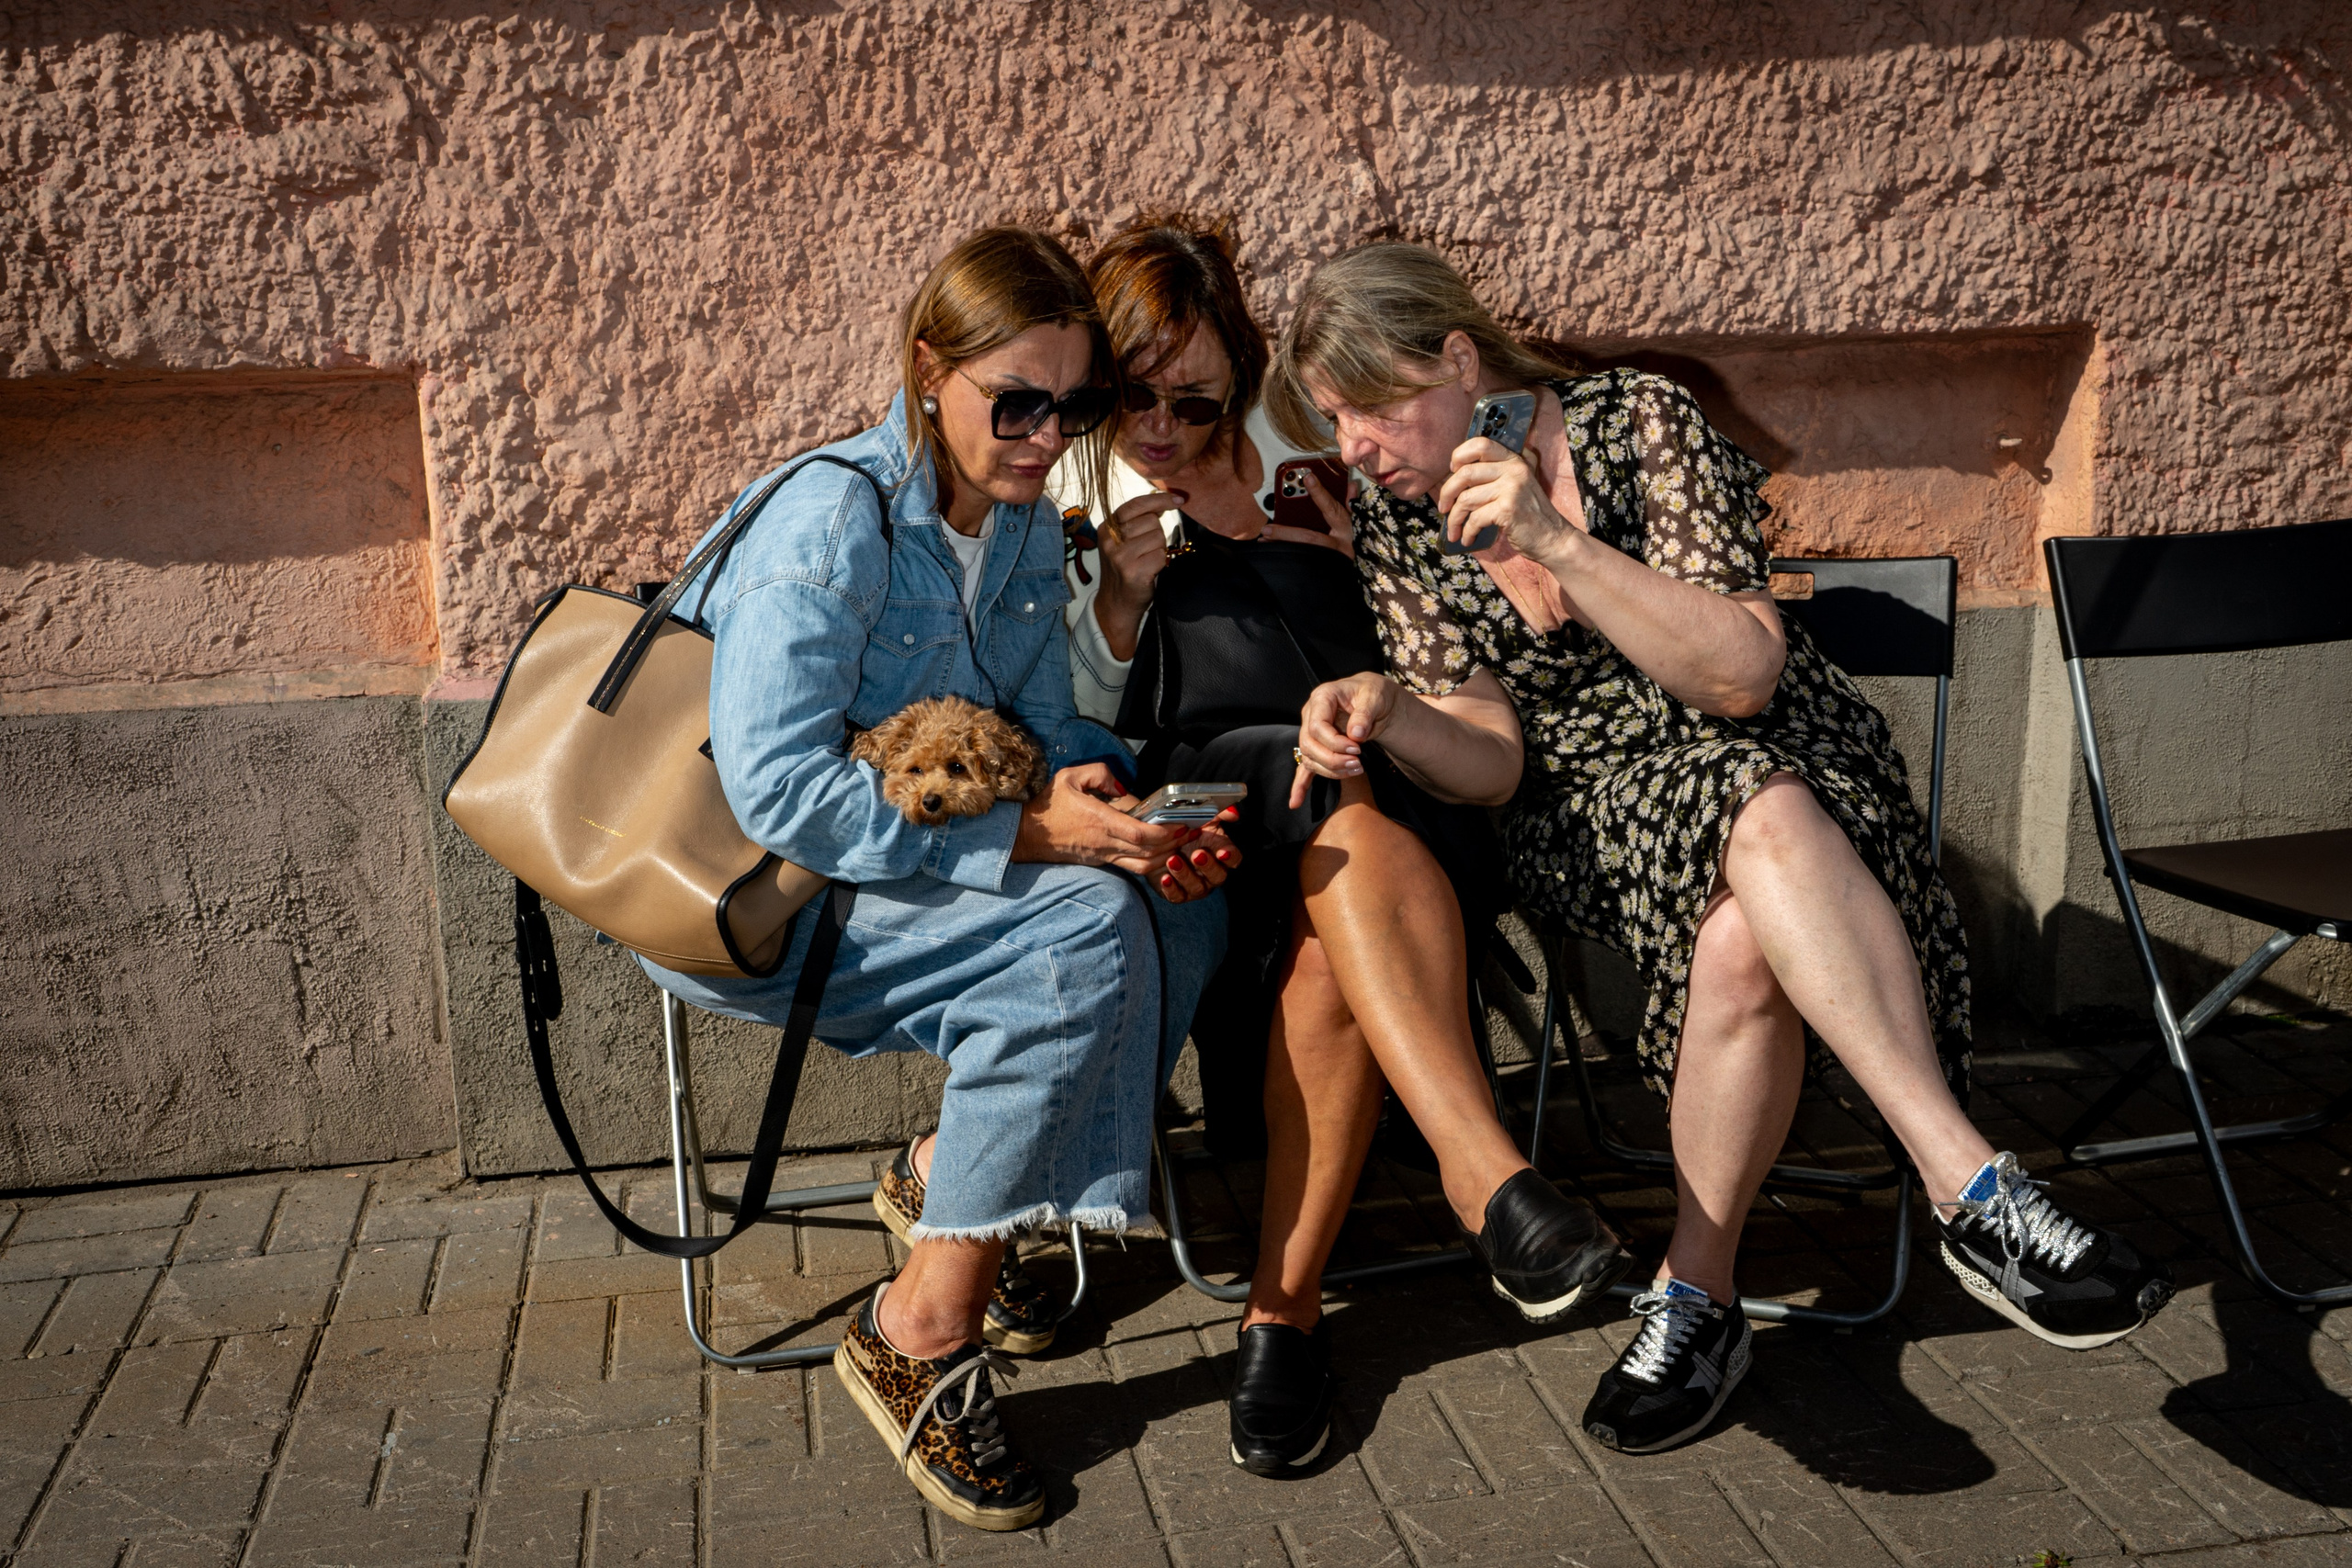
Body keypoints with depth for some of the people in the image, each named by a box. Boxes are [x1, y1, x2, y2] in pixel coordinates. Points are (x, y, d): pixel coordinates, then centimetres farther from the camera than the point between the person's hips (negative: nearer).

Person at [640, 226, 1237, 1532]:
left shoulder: (1028, 529, 4)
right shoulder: (832, 520, -21)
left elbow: (1049, 729, 9)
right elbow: (776, 788, -28)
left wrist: (1128, 813, -15)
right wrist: (1033, 833, -32)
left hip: (914, 869, 8)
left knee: (1182, 902, -10)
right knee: (1083, 932, -28)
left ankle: (959, 1172, 1)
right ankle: (923, 1337, -17)